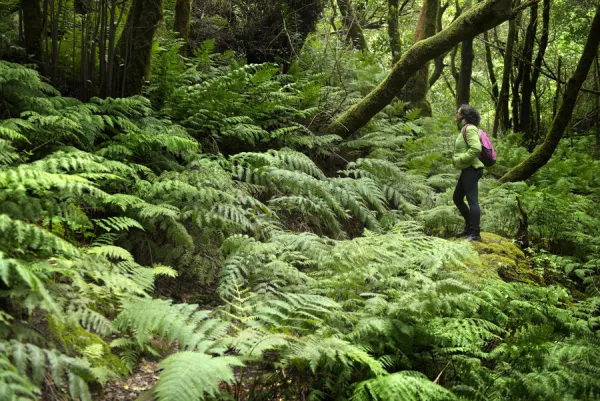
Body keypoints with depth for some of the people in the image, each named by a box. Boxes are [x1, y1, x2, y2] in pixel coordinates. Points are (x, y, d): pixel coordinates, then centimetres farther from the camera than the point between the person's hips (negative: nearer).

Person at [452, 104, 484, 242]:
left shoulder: (470, 129, -13)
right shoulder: (465, 129, 18)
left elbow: (476, 148, -26)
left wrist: (460, 160, -19)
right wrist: (456, 159, 15)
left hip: (471, 170, -11)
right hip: (467, 170, 11)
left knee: (472, 201, -11)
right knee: (457, 198, 18)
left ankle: (475, 234, -10)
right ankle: (469, 227, 26)